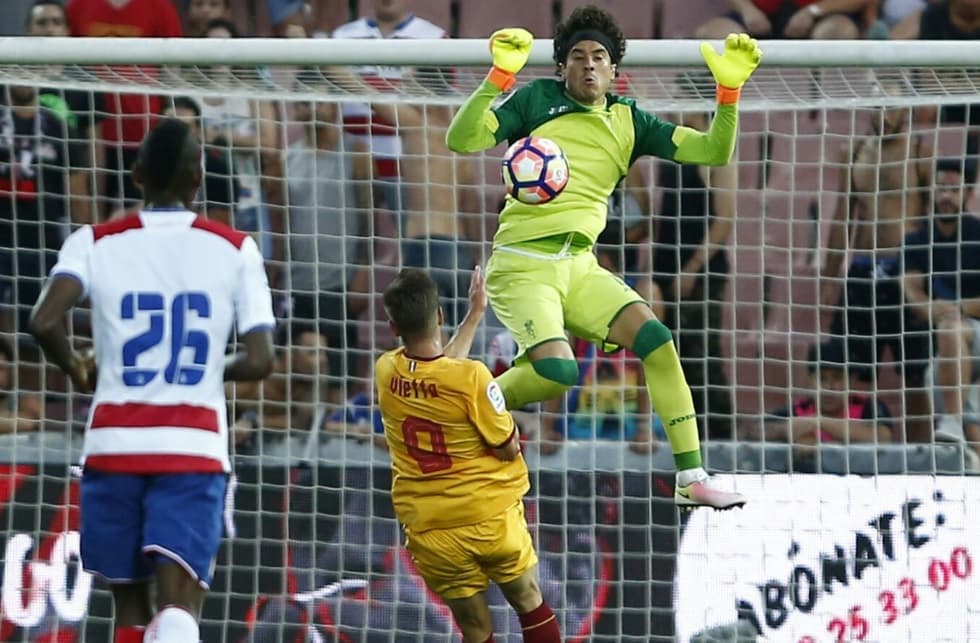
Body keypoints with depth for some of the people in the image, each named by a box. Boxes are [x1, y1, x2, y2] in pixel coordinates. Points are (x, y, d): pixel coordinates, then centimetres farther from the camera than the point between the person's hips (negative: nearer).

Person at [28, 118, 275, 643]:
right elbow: (259, 362, -3)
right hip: (194, 447, -1)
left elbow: (44, 322, -14)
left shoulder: (95, 242, 2)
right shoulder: (234, 249, 3)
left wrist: (74, 368, 7)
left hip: (115, 442, 1)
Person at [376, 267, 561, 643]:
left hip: (429, 532, 3)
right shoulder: (471, 377, -20)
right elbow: (509, 447, -10)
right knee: (530, 604, 20)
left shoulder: (385, 373, -5)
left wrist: (474, 316, 26)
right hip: (491, 515, -3)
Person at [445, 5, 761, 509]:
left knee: (656, 339, -12)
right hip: (522, 265, -5)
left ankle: (692, 481, -7)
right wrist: (500, 74, -22)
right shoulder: (536, 100, -1)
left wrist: (729, 88, -9)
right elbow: (461, 140, -12)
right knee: (556, 373, -27)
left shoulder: (628, 121, 10)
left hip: (580, 267, 5)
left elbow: (713, 153, 5)